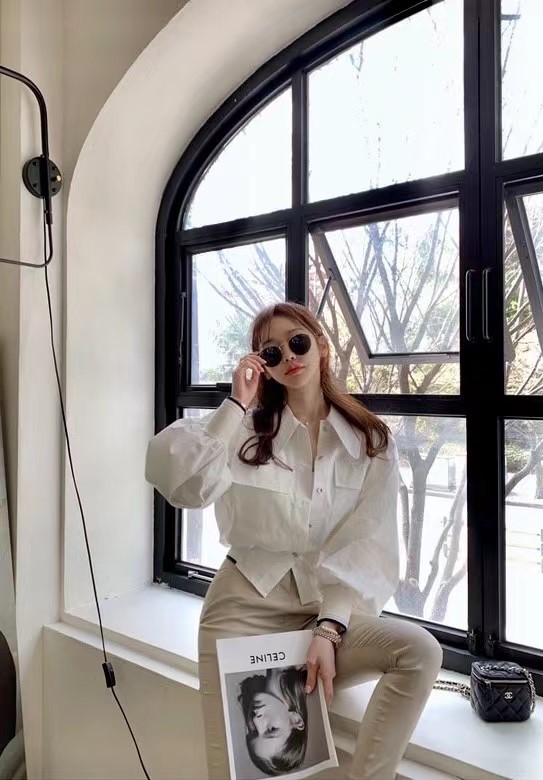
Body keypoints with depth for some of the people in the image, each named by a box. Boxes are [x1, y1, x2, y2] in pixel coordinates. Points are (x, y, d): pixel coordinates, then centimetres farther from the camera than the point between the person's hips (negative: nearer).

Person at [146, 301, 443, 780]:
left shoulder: (372, 443, 0)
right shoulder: (243, 430, -1)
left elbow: (365, 548, -7)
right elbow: (180, 484, -20)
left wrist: (328, 630, -17)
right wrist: (236, 404, -18)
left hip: (331, 609, 1)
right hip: (247, 606, -1)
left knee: (421, 651, -24)